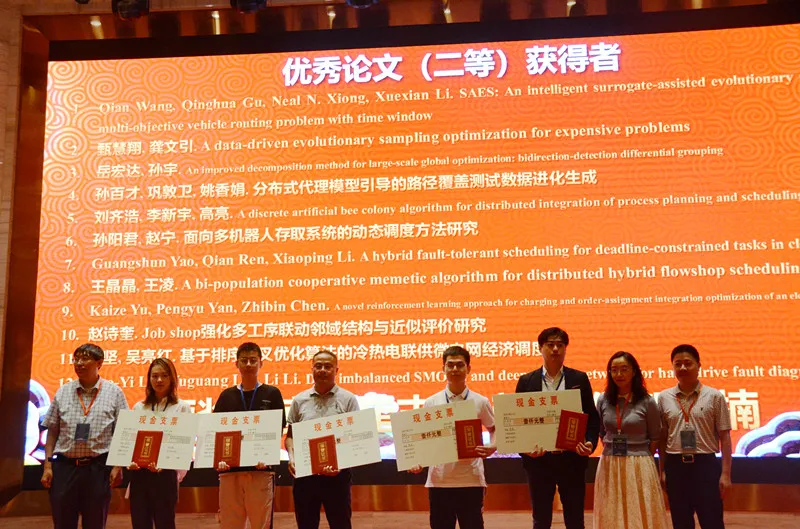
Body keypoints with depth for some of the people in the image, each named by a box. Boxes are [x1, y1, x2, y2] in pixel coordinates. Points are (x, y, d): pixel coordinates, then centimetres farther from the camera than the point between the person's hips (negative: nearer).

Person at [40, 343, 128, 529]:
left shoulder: (114, 392, 0)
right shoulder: (63, 392, 7)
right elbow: (52, 431, 9)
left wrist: (117, 466, -5)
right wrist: (47, 465, 2)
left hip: (98, 467, -2)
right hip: (64, 466, 2)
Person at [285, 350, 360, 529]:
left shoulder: (348, 399, 1)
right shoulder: (299, 400, 9)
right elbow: (290, 435, 13)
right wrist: (292, 457, -6)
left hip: (337, 474, -2)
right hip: (304, 473, 3)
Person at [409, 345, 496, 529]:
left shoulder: (480, 402, 1)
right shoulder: (431, 403, 3)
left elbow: (495, 430, 14)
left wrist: (492, 447, -7)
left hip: (471, 480, -1)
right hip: (438, 480, 1)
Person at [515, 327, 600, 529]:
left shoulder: (579, 379, 4)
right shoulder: (526, 381, 5)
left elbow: (592, 417, 4)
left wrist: (590, 443, -13)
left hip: (572, 459, 0)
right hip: (539, 459, 0)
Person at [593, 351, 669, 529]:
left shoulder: (647, 402, -5)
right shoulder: (603, 400, 4)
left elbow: (655, 438, 3)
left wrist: (640, 459, 3)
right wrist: (612, 451, 9)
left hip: (639, 468, -3)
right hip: (609, 467, 3)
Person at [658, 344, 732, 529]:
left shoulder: (714, 397, -3)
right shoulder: (664, 398, 4)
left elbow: (724, 437, -3)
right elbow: (662, 437, 7)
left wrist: (725, 473, -6)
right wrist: (662, 470, 5)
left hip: (705, 464, -2)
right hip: (675, 466, 3)